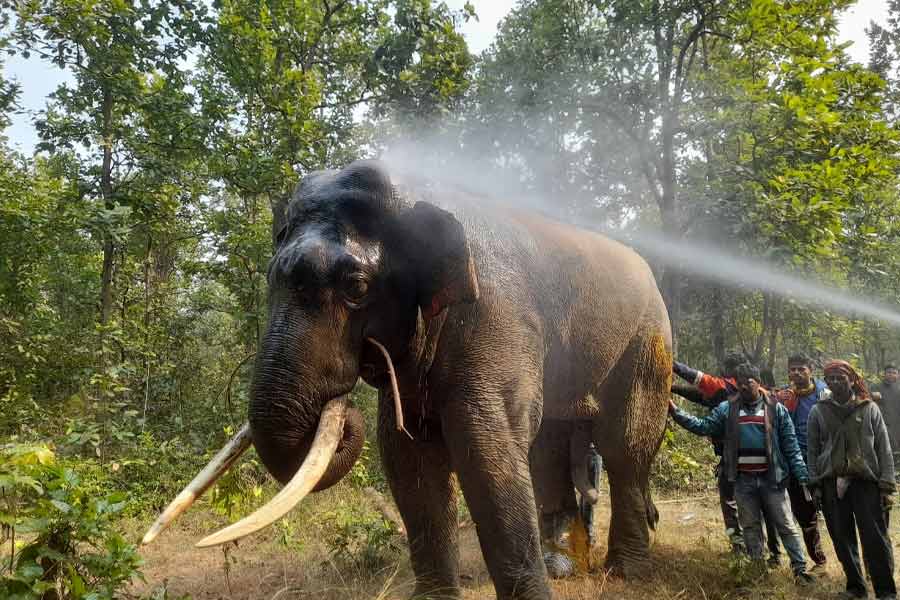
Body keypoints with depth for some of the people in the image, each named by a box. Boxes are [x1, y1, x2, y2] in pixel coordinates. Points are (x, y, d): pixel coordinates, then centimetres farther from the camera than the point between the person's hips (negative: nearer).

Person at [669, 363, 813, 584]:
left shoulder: (776, 409, -1)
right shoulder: (727, 409, 2)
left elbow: (791, 446, -1)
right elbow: (703, 426, -2)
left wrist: (802, 477, -4)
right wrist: (675, 412, -13)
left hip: (771, 479, -2)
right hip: (743, 480, 2)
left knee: (785, 526, 6)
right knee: (750, 527, 13)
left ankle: (800, 568, 18)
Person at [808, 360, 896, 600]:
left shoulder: (869, 409, 5)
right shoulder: (818, 412, 6)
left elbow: (883, 449, 3)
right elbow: (812, 451, 7)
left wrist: (886, 485, -4)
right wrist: (815, 484, 2)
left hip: (866, 481, -1)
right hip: (831, 484, 1)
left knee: (876, 539, -2)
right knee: (842, 539, 7)